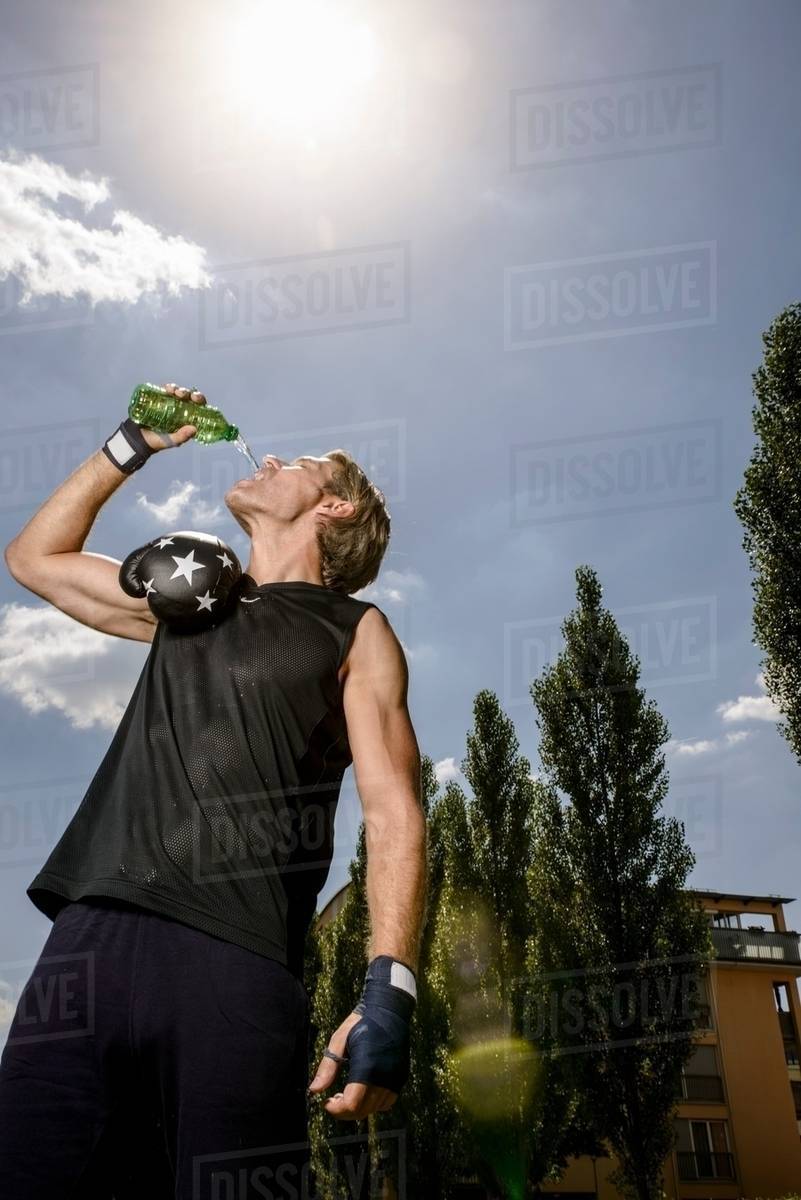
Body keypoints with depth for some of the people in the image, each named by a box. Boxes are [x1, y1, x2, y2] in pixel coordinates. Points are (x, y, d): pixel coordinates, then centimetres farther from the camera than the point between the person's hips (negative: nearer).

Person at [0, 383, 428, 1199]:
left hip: (234, 958, -4)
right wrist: (131, 445, 35)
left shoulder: (355, 631, 12)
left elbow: (393, 815, 0)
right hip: (91, 940, 4)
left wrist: (388, 993, -15)